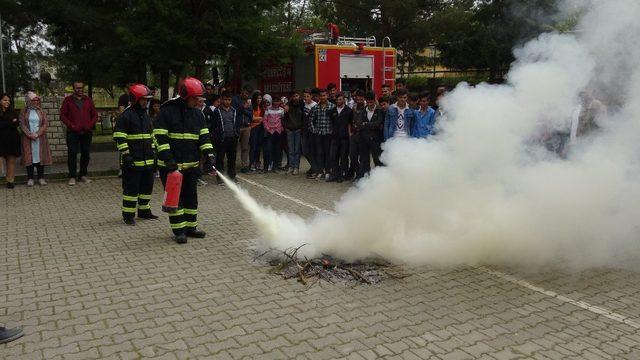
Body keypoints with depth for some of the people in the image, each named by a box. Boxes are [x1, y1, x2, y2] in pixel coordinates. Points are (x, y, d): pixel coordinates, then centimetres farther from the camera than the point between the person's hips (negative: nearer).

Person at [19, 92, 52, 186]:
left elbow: (46, 124, 1)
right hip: (28, 138, -1)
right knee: (29, 156, -1)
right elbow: (22, 125, -2)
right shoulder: (24, 112, 4)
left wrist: (37, 134, -10)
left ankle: (41, 178, 7)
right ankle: (30, 178, 5)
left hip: (40, 138, 1)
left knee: (40, 156, 1)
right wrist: (30, 135, -13)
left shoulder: (40, 111, 8)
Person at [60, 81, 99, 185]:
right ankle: (72, 176, 3)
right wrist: (71, 125, -10)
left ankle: (83, 175, 18)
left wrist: (90, 125, -3)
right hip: (73, 132, -3)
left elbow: (95, 115, 12)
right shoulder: (68, 100, 4)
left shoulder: (88, 100, 11)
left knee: (86, 154, 7)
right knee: (72, 154, -4)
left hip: (87, 133, 3)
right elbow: (62, 115, 2)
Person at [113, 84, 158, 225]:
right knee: (131, 188, -2)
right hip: (132, 161, -8)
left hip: (147, 160, 8)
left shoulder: (147, 116, 16)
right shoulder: (126, 116, -10)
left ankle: (144, 210, 28)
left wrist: (153, 152, 20)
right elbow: (119, 137, -13)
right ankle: (128, 215, 8)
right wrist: (126, 154, -18)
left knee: (147, 186, 14)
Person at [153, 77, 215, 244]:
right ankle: (179, 230, 9)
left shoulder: (197, 114, 8)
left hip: (192, 165, 6)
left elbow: (204, 137, 6)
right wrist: (168, 159, -20)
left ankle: (190, 227, 24)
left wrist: (209, 156, -6)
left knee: (191, 197, 13)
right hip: (171, 166, -6)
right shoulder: (167, 111, -10)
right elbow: (160, 137, -13)